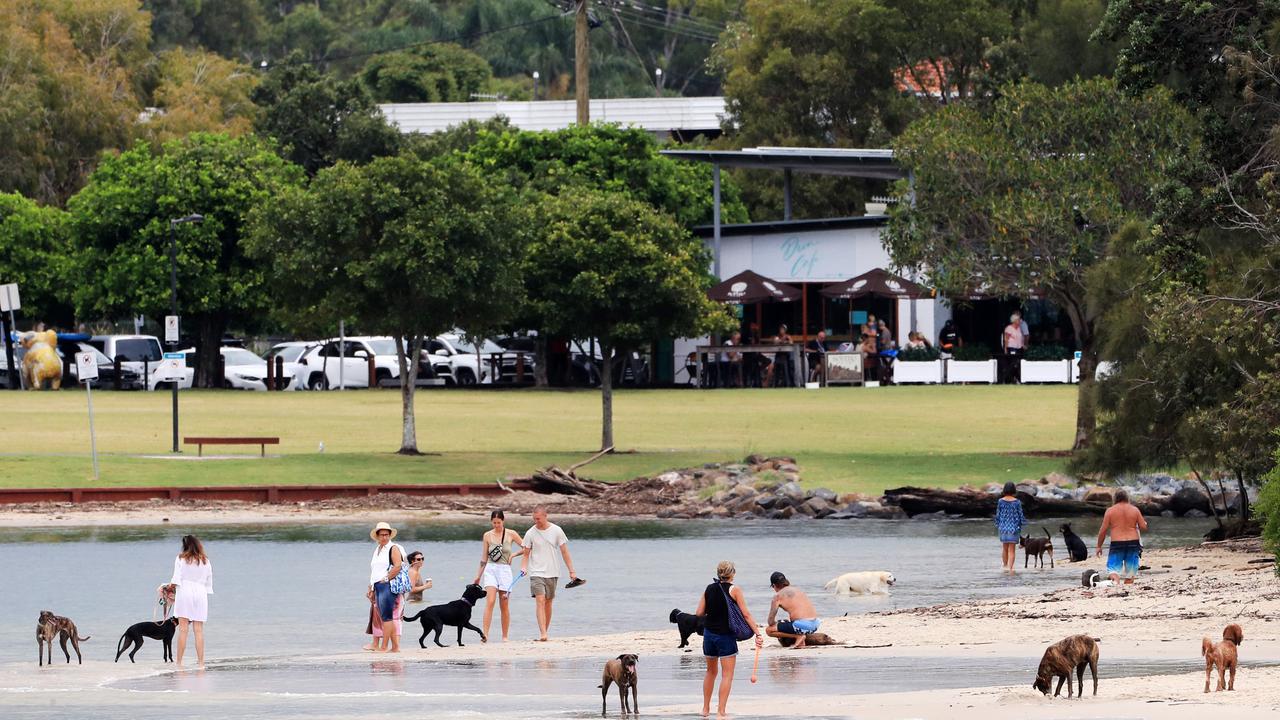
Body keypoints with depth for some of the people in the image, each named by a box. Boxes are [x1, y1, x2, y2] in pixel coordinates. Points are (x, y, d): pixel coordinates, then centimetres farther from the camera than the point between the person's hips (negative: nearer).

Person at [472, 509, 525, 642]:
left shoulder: (511, 534, 2)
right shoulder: (487, 536, 6)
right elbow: (484, 558, 12)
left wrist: (513, 555, -3)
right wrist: (478, 576, 14)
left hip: (504, 570, 0)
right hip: (490, 570, 0)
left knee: (504, 606, 4)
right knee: (490, 602, -16)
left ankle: (505, 636, 13)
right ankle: (485, 634, -22)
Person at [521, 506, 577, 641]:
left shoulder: (556, 531, 0)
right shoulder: (530, 533, -1)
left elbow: (564, 552, 4)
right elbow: (526, 554, 5)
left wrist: (571, 571, 1)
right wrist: (524, 567, -14)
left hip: (552, 573, 2)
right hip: (536, 573, -2)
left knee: (548, 604, 8)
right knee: (540, 601, -15)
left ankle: (545, 632, 18)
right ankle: (543, 634, -23)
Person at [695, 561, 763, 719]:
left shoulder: (709, 589, 4)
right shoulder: (734, 590, -8)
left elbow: (699, 613, 5)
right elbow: (746, 614, -12)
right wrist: (758, 633, -10)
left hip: (709, 634, 5)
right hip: (726, 635, -5)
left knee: (711, 671, 22)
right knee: (727, 675, -1)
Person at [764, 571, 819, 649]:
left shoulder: (778, 596, 1)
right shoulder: (798, 590, 21)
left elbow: (771, 621, 2)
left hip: (801, 625, -7)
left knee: (769, 631, 5)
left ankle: (799, 636, -5)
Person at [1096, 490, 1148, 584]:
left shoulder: (1110, 510, 0)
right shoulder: (1134, 510, 4)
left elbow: (1103, 530, 0)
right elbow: (1143, 527, 4)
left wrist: (1099, 546, 10)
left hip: (1117, 543, -2)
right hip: (1133, 542, 2)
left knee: (1113, 569, -5)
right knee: (1130, 570, 13)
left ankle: (1115, 580, -33)